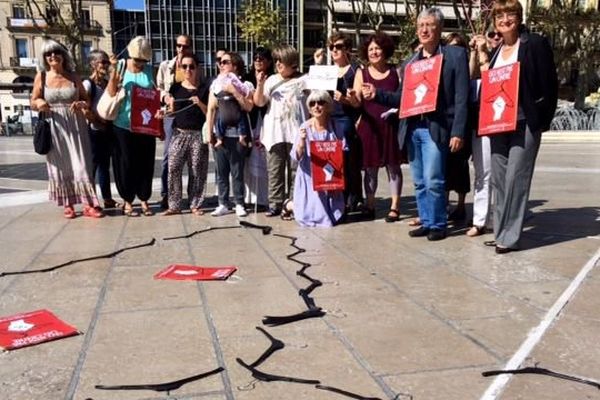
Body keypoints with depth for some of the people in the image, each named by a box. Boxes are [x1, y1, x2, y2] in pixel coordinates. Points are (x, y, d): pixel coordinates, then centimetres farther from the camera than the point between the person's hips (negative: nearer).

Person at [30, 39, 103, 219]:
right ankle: (67, 205, 15)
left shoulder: (73, 76, 5)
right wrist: (39, 104, -17)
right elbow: (33, 102, 6)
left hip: (76, 125, 0)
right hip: (54, 127, 0)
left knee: (81, 163, -3)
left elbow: (87, 99, 11)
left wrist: (82, 104, -12)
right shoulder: (42, 77, 3)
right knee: (60, 165, 5)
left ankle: (89, 204, 0)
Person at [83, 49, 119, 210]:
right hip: (95, 131, -7)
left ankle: (108, 199, 19)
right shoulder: (88, 83, -9)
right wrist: (100, 120, -12)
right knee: (93, 165, -2)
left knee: (105, 164, 12)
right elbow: (85, 110, -17)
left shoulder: (108, 82, 11)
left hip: (108, 130, 7)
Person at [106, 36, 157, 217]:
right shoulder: (121, 66, -2)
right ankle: (127, 202, 16)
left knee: (146, 163, 7)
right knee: (126, 164, 5)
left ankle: (144, 200, 19)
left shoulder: (149, 69, 4)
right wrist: (114, 70, -17)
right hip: (124, 125, -2)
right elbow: (111, 92, -9)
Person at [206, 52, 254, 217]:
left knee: (237, 172, 0)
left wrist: (234, 91, -12)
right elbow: (211, 110, 9)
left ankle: (239, 204, 9)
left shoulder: (245, 85, 3)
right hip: (221, 135, 3)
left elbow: (248, 107, -8)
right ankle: (223, 204, 13)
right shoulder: (216, 84, 11)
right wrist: (210, 134, 3)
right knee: (222, 172, 5)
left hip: (238, 135, -3)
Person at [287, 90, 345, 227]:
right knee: (315, 216, -6)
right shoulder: (305, 128, -9)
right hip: (310, 178, -3)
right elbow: (296, 156, -12)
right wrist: (302, 140, -30)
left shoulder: (334, 127, -1)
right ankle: (289, 205, 23)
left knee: (334, 216, 5)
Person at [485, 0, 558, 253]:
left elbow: (549, 84, -5)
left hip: (525, 124, -6)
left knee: (515, 179, -9)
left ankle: (510, 237, -2)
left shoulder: (536, 44, -2)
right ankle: (501, 233, 16)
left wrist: (543, 120, -9)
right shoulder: (496, 51, 16)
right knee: (498, 179, 7)